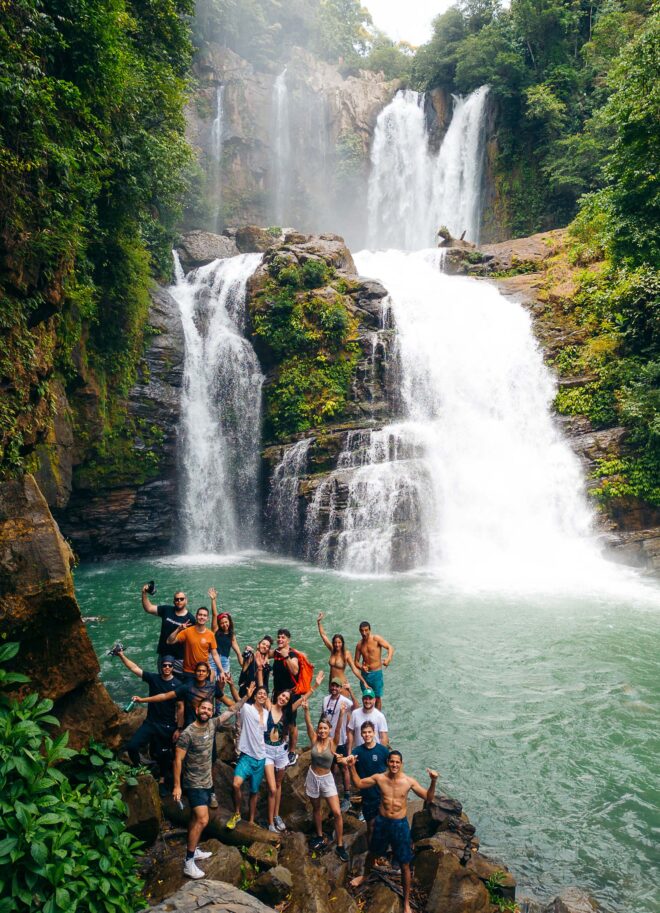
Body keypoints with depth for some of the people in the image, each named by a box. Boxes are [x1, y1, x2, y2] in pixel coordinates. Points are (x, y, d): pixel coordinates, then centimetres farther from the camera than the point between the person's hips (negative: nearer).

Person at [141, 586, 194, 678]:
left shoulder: (190, 619, -6)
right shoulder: (167, 610, 2)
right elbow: (148, 608, 0)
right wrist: (144, 594, -10)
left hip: (180, 658, -3)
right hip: (164, 654, 3)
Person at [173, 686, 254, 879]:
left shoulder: (212, 725, -2)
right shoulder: (188, 733, -20)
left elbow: (231, 712, 7)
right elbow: (178, 760, -17)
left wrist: (246, 696, 4)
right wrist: (177, 786, -18)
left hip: (207, 782, 7)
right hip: (194, 784, -7)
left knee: (196, 818, 19)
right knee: (202, 820, -15)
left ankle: (192, 850, 33)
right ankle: (189, 863, -8)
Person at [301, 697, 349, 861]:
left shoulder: (332, 743, -13)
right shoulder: (314, 739, -8)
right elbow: (308, 725, -23)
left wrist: (341, 715, -49)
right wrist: (306, 710, -41)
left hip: (327, 779, -2)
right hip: (312, 777, 2)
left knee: (337, 812, -8)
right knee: (316, 808, 19)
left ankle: (340, 846, 5)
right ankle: (320, 837, 40)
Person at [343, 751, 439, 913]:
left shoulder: (409, 781, -16)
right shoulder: (379, 778, -12)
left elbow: (428, 798, -12)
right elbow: (358, 784, 1)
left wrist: (433, 781, -31)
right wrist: (352, 767, -13)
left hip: (400, 824, -2)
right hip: (381, 822, 2)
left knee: (404, 864, 8)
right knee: (373, 852, 27)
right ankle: (365, 875, 59)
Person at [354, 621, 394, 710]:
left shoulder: (376, 639, -9)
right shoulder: (359, 644, 5)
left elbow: (390, 647, -18)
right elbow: (356, 661, 10)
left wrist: (388, 659, -37)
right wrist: (361, 667, -13)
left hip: (376, 673, -4)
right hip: (365, 674, 4)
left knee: (377, 697, 4)